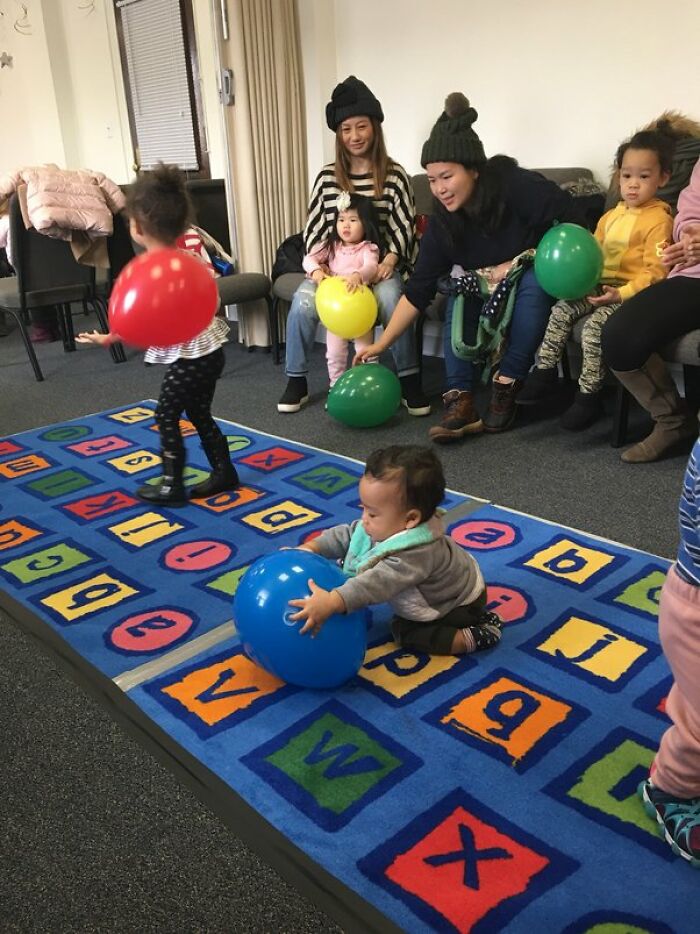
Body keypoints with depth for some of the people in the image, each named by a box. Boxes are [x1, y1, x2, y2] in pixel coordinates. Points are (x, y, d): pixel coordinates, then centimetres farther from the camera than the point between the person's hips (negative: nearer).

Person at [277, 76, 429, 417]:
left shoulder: (394, 174, 1)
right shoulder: (327, 175, 7)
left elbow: (404, 225, -1)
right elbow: (313, 226, 7)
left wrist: (389, 261, -16)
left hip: (378, 263, -2)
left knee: (392, 300, -34)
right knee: (303, 302, -25)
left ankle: (409, 381, -18)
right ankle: (296, 382, -7)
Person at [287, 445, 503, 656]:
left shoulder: (417, 553, -44)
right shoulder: (390, 525, -18)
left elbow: (378, 583, -55)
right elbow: (348, 535, -7)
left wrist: (332, 602, -64)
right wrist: (310, 548, -18)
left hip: (461, 605, -9)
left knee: (406, 634, -13)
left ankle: (473, 638, -7)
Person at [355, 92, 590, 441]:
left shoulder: (517, 187, -26)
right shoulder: (443, 222, -13)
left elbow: (572, 219, -21)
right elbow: (418, 289, -13)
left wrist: (520, 262, -24)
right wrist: (382, 343, -17)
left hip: (538, 279, -4)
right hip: (489, 284, 4)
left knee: (532, 284, -35)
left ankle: (506, 387, -30)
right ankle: (459, 399, -30)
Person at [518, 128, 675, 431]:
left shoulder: (659, 220, -8)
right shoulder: (612, 216, 16)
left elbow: (655, 271, -14)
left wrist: (621, 293, -26)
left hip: (631, 292, -7)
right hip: (600, 285, 7)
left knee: (594, 326, -27)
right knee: (561, 311, -10)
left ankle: (589, 395, -15)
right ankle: (545, 372, 1)